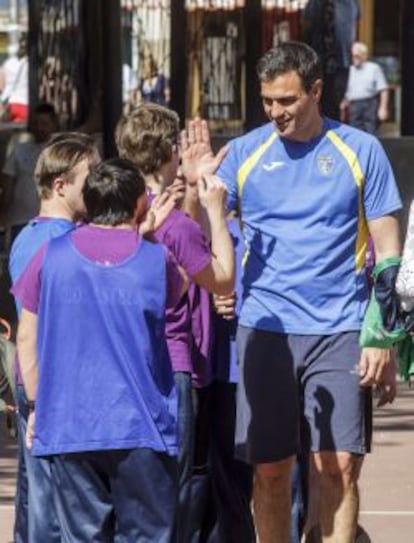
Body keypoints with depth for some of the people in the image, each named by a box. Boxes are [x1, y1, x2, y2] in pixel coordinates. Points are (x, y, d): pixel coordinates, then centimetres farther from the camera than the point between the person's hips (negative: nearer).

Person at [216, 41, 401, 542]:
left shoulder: (360, 151, 2)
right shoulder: (244, 153, 6)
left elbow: (386, 248, 3)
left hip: (339, 332, -2)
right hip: (265, 328, 2)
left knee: (339, 465, -8)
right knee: (270, 468, 4)